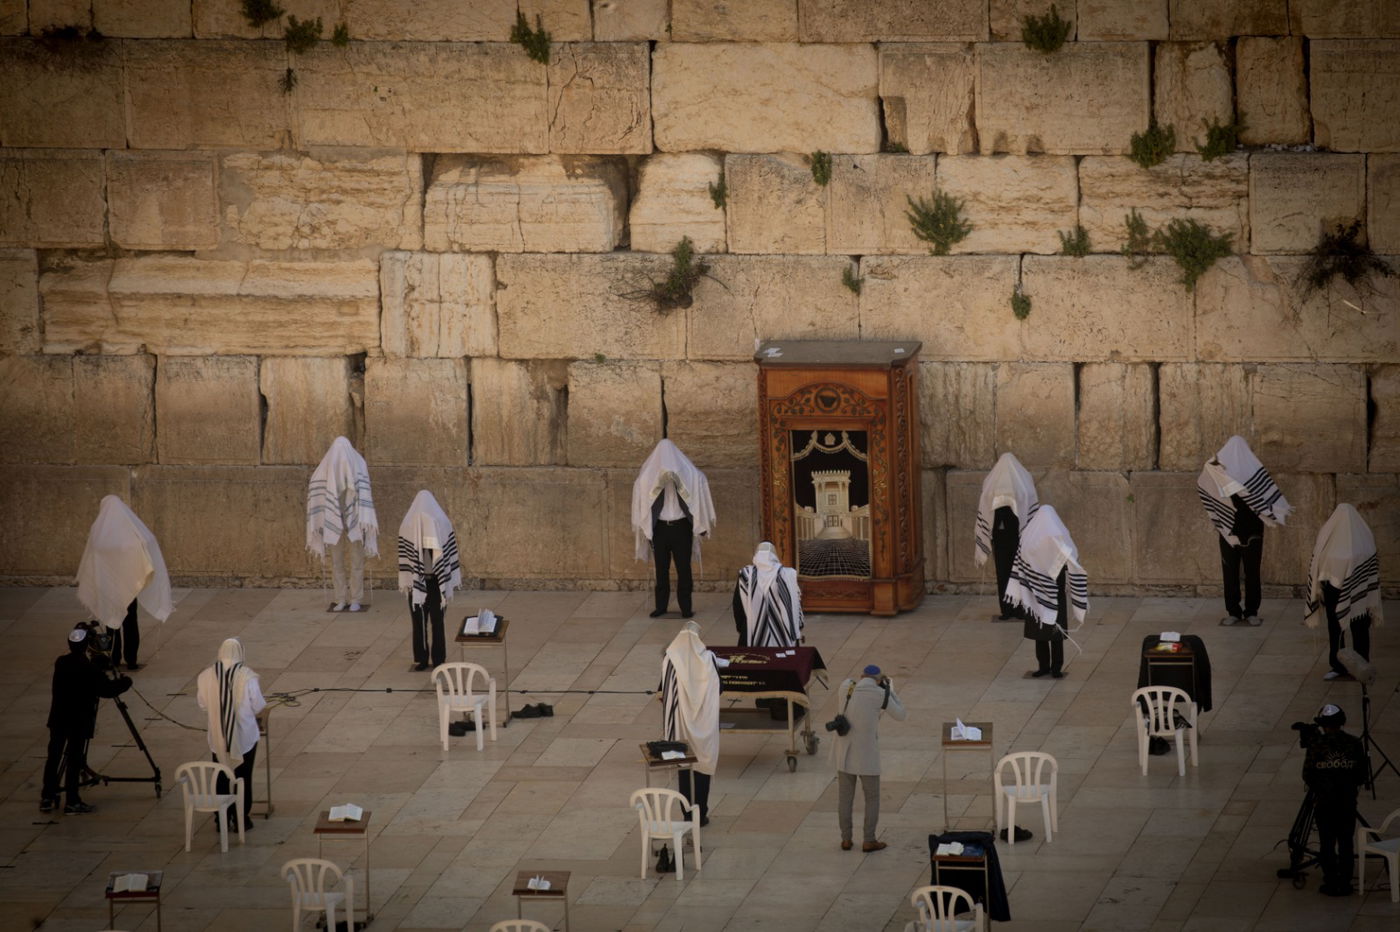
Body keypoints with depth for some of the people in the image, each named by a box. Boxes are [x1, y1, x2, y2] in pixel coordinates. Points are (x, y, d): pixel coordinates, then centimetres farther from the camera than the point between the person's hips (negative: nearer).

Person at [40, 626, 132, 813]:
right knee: (74, 760, 2)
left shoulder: (60, 663, -1)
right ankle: (71, 801, 5)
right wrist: (124, 682, 2)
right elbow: (107, 690, -15)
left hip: (58, 718, 5)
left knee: (53, 757, 11)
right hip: (80, 721, -5)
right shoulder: (90, 670, -17)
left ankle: (47, 799, 13)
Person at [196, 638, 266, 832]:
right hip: (244, 736, -2)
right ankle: (242, 819, 17)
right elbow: (259, 707, -10)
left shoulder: (207, 676, -10)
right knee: (243, 778, 12)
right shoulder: (247, 677, -18)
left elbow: (203, 704, 1)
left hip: (217, 737, 2)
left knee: (221, 778, 16)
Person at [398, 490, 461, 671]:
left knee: (419, 621, 8)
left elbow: (404, 556, -7)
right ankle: (439, 660, 8)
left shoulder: (407, 525, -6)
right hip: (437, 581, 1)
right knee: (437, 621, 7)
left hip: (416, 581, -1)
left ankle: (420, 660, 10)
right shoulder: (443, 524, -5)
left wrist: (405, 583, -2)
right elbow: (450, 556, -3)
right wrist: (449, 586, 2)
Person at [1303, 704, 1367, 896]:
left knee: (1326, 843, 6)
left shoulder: (1315, 745, -8)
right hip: (1347, 800, 1)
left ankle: (1331, 882, 6)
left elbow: (1307, 776, -5)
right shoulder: (1354, 744, -3)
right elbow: (1362, 776, 1)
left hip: (1323, 801, -1)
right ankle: (1345, 883, 9)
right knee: (1346, 842, 9)